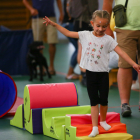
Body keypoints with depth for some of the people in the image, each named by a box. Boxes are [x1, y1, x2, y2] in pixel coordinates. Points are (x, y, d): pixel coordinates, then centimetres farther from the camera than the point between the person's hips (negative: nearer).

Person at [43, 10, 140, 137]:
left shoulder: (108, 39, -4)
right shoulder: (85, 35, 1)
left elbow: (121, 52, -8)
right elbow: (68, 33, 4)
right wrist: (54, 24, 1)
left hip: (103, 74, -1)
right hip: (90, 73, 1)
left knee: (104, 100, 6)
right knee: (94, 101, 2)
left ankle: (103, 120, 32)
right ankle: (95, 128, 3)